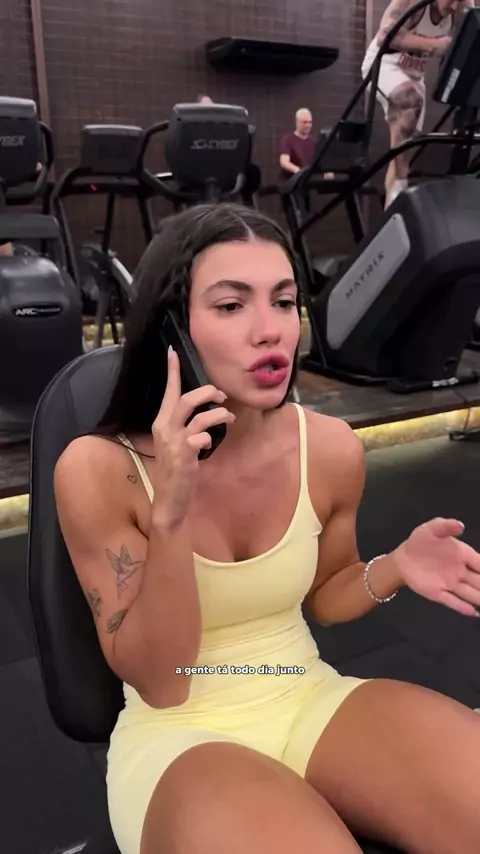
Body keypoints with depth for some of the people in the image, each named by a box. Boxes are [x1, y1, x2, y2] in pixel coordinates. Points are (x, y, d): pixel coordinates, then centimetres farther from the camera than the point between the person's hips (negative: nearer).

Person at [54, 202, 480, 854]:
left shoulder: (331, 448, -9)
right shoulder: (99, 469, -17)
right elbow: (159, 684, -14)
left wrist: (394, 568, -13)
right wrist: (171, 515, -29)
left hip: (312, 701, 4)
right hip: (179, 734, -3)